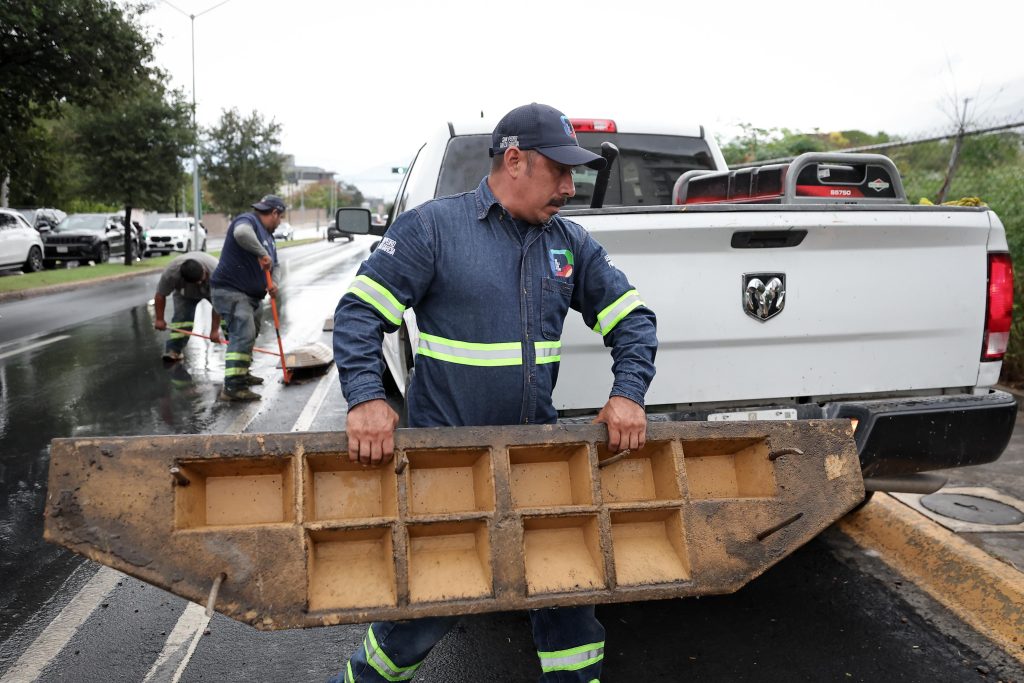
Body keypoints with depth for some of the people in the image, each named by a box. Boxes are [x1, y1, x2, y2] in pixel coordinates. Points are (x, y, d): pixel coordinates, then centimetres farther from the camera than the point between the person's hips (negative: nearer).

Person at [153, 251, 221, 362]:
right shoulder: (171, 273, -38)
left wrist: (214, 330, -35)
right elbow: (160, 295, -22)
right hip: (186, 294, 0)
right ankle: (173, 350, -17)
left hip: (213, 290, 0)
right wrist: (159, 319, -18)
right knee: (182, 316, -19)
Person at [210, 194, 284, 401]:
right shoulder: (248, 220, -13)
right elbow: (241, 233, -40)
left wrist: (269, 283, 1)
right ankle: (232, 387, -22)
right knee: (243, 335, -20)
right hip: (231, 292, -11)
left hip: (252, 295, 11)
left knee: (249, 335, 22)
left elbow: (266, 267, 22)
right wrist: (262, 253, -33)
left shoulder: (267, 234, 18)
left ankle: (241, 374, 39)